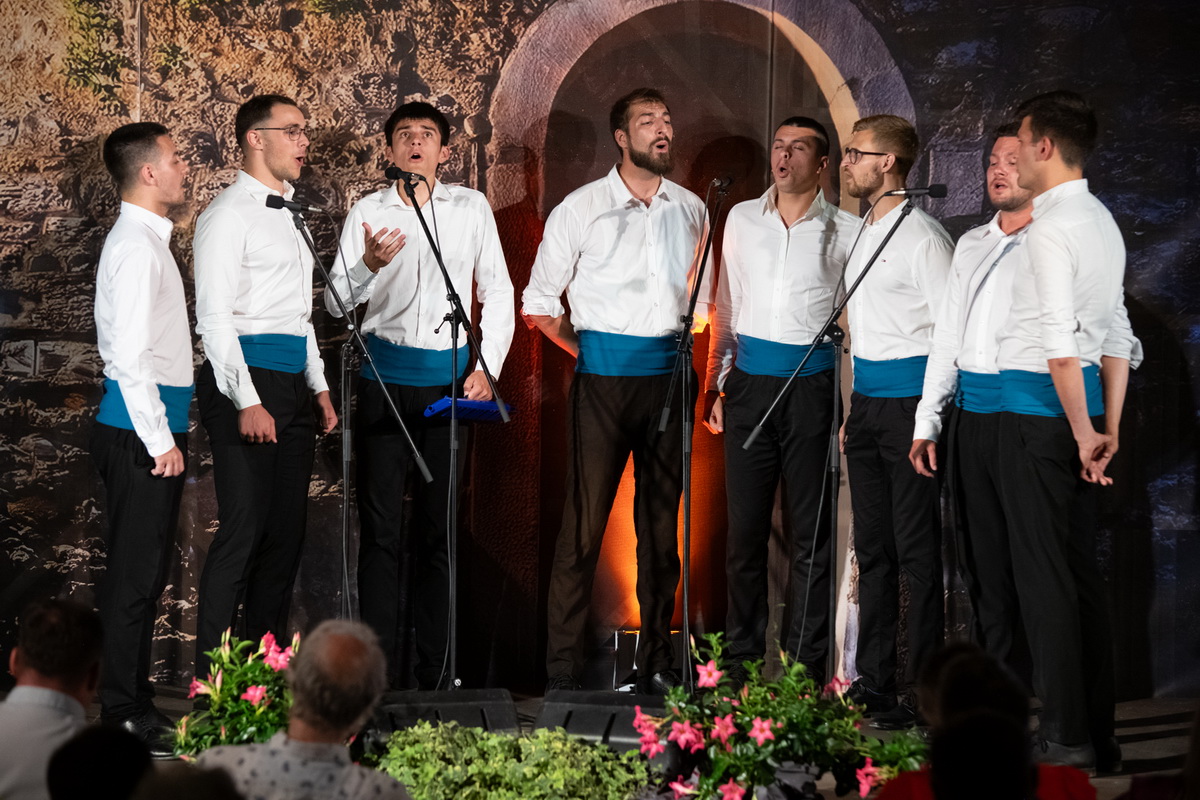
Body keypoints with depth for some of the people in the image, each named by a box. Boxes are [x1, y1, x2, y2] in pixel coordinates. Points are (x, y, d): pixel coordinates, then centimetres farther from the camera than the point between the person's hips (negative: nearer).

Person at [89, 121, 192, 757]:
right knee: (134, 578, -6)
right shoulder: (137, 247, -16)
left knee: (142, 575, 14)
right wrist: (159, 440, -19)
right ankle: (123, 718, -2)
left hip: (149, 431, 10)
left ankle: (133, 706, 22)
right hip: (141, 432, -10)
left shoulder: (147, 240, 16)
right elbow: (129, 354, -22)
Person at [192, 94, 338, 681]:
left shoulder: (287, 215, 20)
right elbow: (214, 317, -13)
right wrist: (247, 401, -20)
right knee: (243, 532, -12)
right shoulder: (229, 215, -7)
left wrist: (318, 386, 18)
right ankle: (213, 675, -10)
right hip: (246, 379, -9)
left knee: (285, 531, 8)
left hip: (291, 386, 9)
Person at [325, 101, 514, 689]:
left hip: (449, 378, 1)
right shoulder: (368, 213, 5)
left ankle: (432, 674, 6)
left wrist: (486, 368, -1)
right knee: (381, 528, -3)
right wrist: (368, 265, -18)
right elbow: (337, 303, 2)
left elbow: (498, 293, 10)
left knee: (439, 529, 2)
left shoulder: (471, 208, 8)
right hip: (385, 377, -1)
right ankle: (377, 675, -2)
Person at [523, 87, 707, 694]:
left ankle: (657, 661, 12)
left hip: (669, 374, 4)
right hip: (604, 376, -4)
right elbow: (538, 304, 6)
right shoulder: (581, 209, 1)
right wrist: (582, 351, 2)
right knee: (585, 518, -7)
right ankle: (562, 663, -4)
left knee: (662, 520, 7)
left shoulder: (691, 210, 12)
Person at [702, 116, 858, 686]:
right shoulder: (742, 219, 11)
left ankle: (806, 665, 6)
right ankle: (742, 657, 11)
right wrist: (717, 384, 10)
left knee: (810, 532, 0)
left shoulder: (845, 231, 3)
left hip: (813, 387, -2)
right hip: (750, 384, 2)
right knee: (745, 526, 3)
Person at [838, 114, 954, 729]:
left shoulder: (922, 236, -11)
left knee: (916, 550, -5)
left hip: (908, 401, -9)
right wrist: (856, 409, 18)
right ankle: (874, 680, 17)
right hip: (867, 401, 9)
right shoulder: (863, 233, 16)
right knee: (872, 546, 11)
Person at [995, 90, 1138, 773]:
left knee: (1045, 574, -4)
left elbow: (1061, 346, -20)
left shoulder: (1051, 229, -15)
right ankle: (1100, 734, 16)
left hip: (1041, 406, -9)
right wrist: (1109, 429, 16)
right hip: (1084, 407, 9)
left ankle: (1066, 737, -1)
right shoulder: (1103, 223, 13)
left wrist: (1082, 432, -14)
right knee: (1083, 570, 12)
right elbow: (1118, 338, 15)